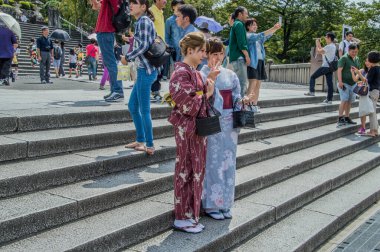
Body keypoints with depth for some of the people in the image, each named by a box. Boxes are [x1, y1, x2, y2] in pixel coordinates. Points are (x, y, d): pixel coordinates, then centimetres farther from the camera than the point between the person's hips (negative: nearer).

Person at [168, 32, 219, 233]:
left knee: (196, 171, 12)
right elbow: (188, 106, -21)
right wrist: (206, 95, -9)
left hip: (198, 126, 9)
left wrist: (209, 80, 2)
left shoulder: (195, 73, 13)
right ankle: (182, 218, 11)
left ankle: (190, 214, 23)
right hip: (187, 128, -9)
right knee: (186, 171, 0)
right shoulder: (181, 73, -15)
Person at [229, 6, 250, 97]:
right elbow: (241, 42, -16)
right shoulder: (239, 24, -7)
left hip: (235, 57, 10)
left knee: (239, 83, 12)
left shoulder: (235, 25, 24)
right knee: (242, 83, -14)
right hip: (239, 57, -10)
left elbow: (230, 41, 25)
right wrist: (247, 55, -16)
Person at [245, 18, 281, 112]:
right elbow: (260, 35, -17)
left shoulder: (258, 37, 21)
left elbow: (267, 36, 8)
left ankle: (255, 105, 7)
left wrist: (275, 29, -7)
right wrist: (273, 28, -21)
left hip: (260, 62, 8)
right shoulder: (248, 36, -3)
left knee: (258, 85, 5)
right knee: (252, 84, -16)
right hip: (252, 62, -8)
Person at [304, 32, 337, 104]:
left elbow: (319, 51, -15)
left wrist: (317, 44, 0)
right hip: (330, 67, 9)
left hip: (325, 66, -9)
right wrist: (319, 44, 18)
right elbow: (322, 51, 21)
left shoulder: (329, 46, -14)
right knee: (329, 83, 5)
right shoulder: (333, 46, 17)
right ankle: (329, 99, 6)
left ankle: (311, 91, -2)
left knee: (313, 77, 2)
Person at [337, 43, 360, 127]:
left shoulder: (357, 59, 13)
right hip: (344, 83, -7)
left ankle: (347, 118, 17)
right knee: (344, 100, -13)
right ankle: (340, 118, -9)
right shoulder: (344, 58, -9)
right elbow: (339, 70, -14)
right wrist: (340, 81, -23)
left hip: (353, 83, 7)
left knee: (350, 101, 8)